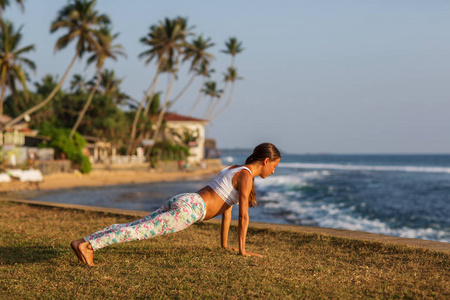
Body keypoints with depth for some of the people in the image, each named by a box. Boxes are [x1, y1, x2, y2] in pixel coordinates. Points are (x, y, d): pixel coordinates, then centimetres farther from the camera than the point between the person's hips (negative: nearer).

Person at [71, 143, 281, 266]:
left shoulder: (233, 169, 27)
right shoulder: (246, 176, -3)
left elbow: (226, 208, 32)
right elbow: (243, 214, -6)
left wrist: (224, 244, 35)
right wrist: (242, 249, 1)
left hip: (180, 201, 9)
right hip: (188, 208, -9)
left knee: (134, 226, 1)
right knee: (140, 230, -20)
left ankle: (83, 241, -8)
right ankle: (86, 245, -33)